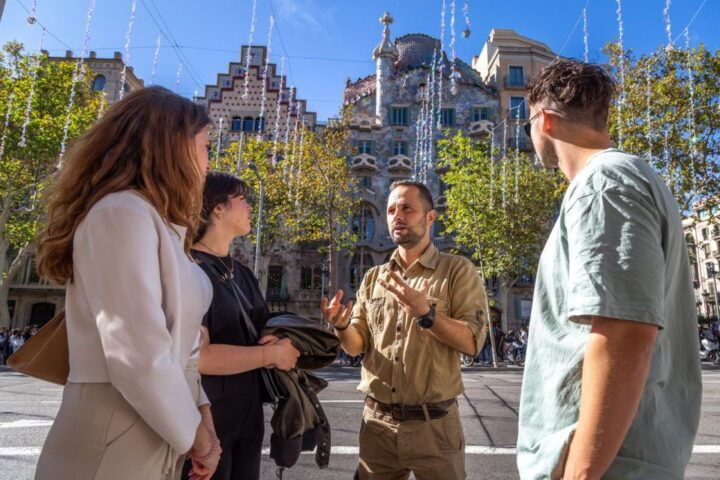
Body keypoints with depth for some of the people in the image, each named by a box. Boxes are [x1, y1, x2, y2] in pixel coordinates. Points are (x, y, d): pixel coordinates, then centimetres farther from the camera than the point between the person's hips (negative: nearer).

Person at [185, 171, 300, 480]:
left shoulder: (241, 273, 12)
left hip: (248, 418, 8)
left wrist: (280, 341, -7)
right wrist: (271, 355, -16)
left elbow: (265, 332, 17)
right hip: (205, 422, -8)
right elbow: (197, 356, -25)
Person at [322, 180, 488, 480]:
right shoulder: (373, 278, 7)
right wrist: (341, 326, -14)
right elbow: (356, 346, 7)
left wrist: (426, 313, -27)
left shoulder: (458, 271, -4)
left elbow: (472, 342, -12)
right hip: (377, 422, 4)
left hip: (432, 424, -3)